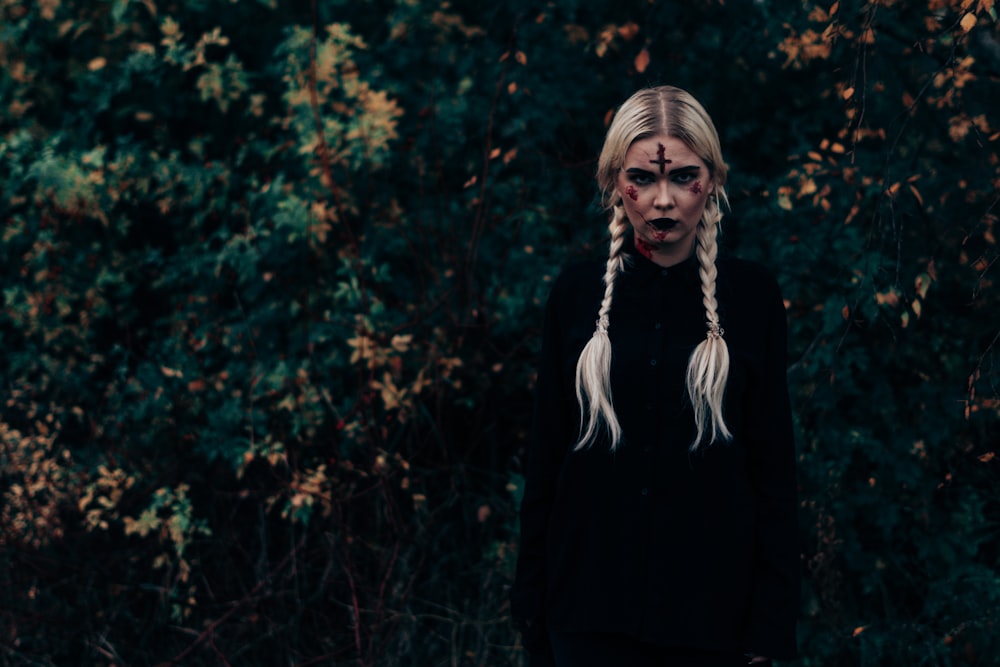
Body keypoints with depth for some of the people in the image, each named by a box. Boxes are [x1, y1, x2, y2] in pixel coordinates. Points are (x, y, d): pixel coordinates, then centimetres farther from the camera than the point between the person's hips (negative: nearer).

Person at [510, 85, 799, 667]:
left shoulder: (751, 296, 0)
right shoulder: (578, 293, 3)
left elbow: (774, 463, 0)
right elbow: (546, 456, 6)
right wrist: (531, 605, 3)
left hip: (712, 608, -1)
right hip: (592, 602, 1)